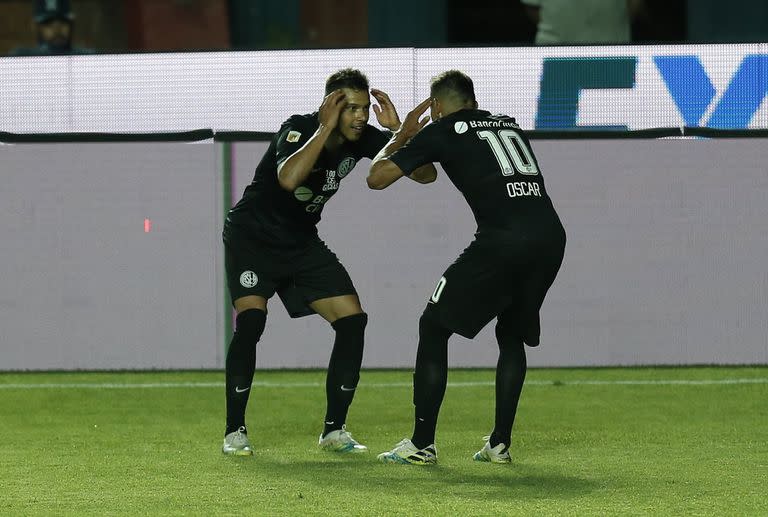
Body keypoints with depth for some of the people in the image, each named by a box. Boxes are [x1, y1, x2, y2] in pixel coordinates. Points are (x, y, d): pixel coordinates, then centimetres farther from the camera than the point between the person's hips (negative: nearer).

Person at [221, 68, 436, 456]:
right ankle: (234, 431, -14)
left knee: (352, 319, -7)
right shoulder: (299, 129, -25)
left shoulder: (363, 137, -9)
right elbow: (288, 179, -46)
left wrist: (397, 128, -25)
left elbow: (423, 173, -11)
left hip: (302, 242, 6)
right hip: (252, 235, -6)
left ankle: (334, 430, 3)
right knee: (251, 320, -25)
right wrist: (325, 128, -41)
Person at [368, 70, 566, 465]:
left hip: (502, 239, -6)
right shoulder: (507, 124, 26)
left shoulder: (440, 131, 9)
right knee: (512, 335, 24)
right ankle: (499, 444, 18)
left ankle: (422, 444, 5)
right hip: (550, 237, 6)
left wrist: (400, 138, 28)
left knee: (433, 326, 8)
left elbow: (377, 177, 9)